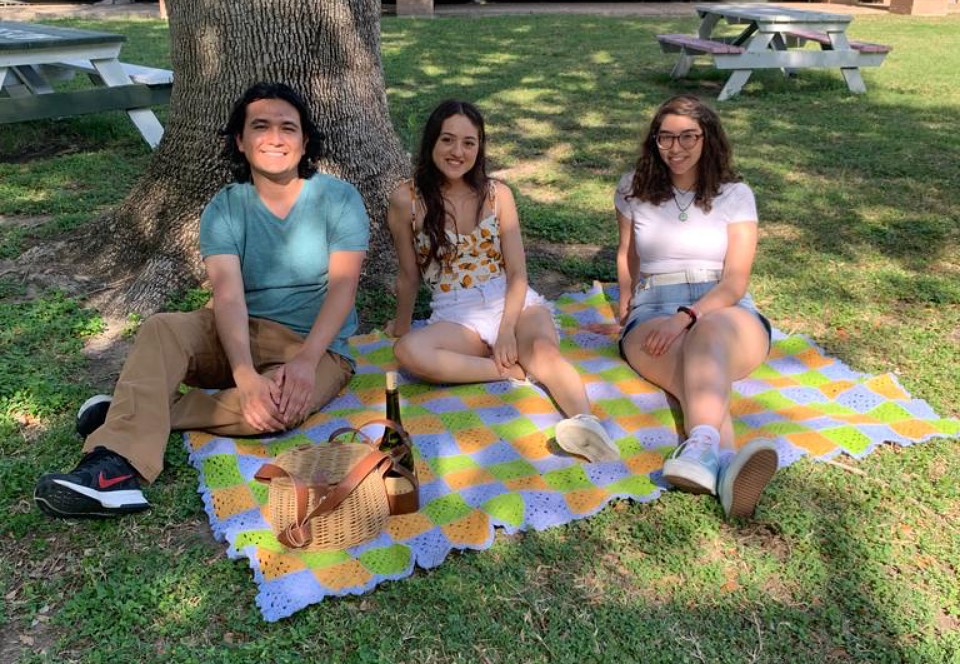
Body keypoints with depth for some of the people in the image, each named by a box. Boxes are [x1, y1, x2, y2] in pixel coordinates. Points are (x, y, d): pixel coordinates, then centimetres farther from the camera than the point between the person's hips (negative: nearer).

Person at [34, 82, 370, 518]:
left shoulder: (339, 198, -6)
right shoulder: (224, 208, -2)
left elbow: (343, 288, -15)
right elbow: (228, 295, -17)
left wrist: (305, 361, -29)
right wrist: (246, 376, -34)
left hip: (317, 344, -2)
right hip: (239, 336, 3)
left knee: (282, 405, -36)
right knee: (162, 327, -27)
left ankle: (132, 413, -22)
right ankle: (116, 469, -39)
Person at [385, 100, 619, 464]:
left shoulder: (497, 194, 2)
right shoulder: (406, 200, -2)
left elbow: (517, 273, -1)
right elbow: (409, 275, 9)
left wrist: (507, 330, -16)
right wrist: (402, 325, 20)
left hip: (513, 301, 0)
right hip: (455, 316, 0)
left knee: (543, 347, -34)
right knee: (408, 351, -33)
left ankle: (587, 420, -56)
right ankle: (513, 370, -28)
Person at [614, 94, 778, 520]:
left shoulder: (735, 195, 9)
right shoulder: (633, 190, 14)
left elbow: (734, 282, -2)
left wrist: (687, 317, -19)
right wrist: (626, 302, 13)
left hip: (728, 313, 0)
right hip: (653, 316, 0)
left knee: (711, 330, -40)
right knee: (697, 370, -37)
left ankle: (701, 450, -67)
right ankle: (724, 462, -69)